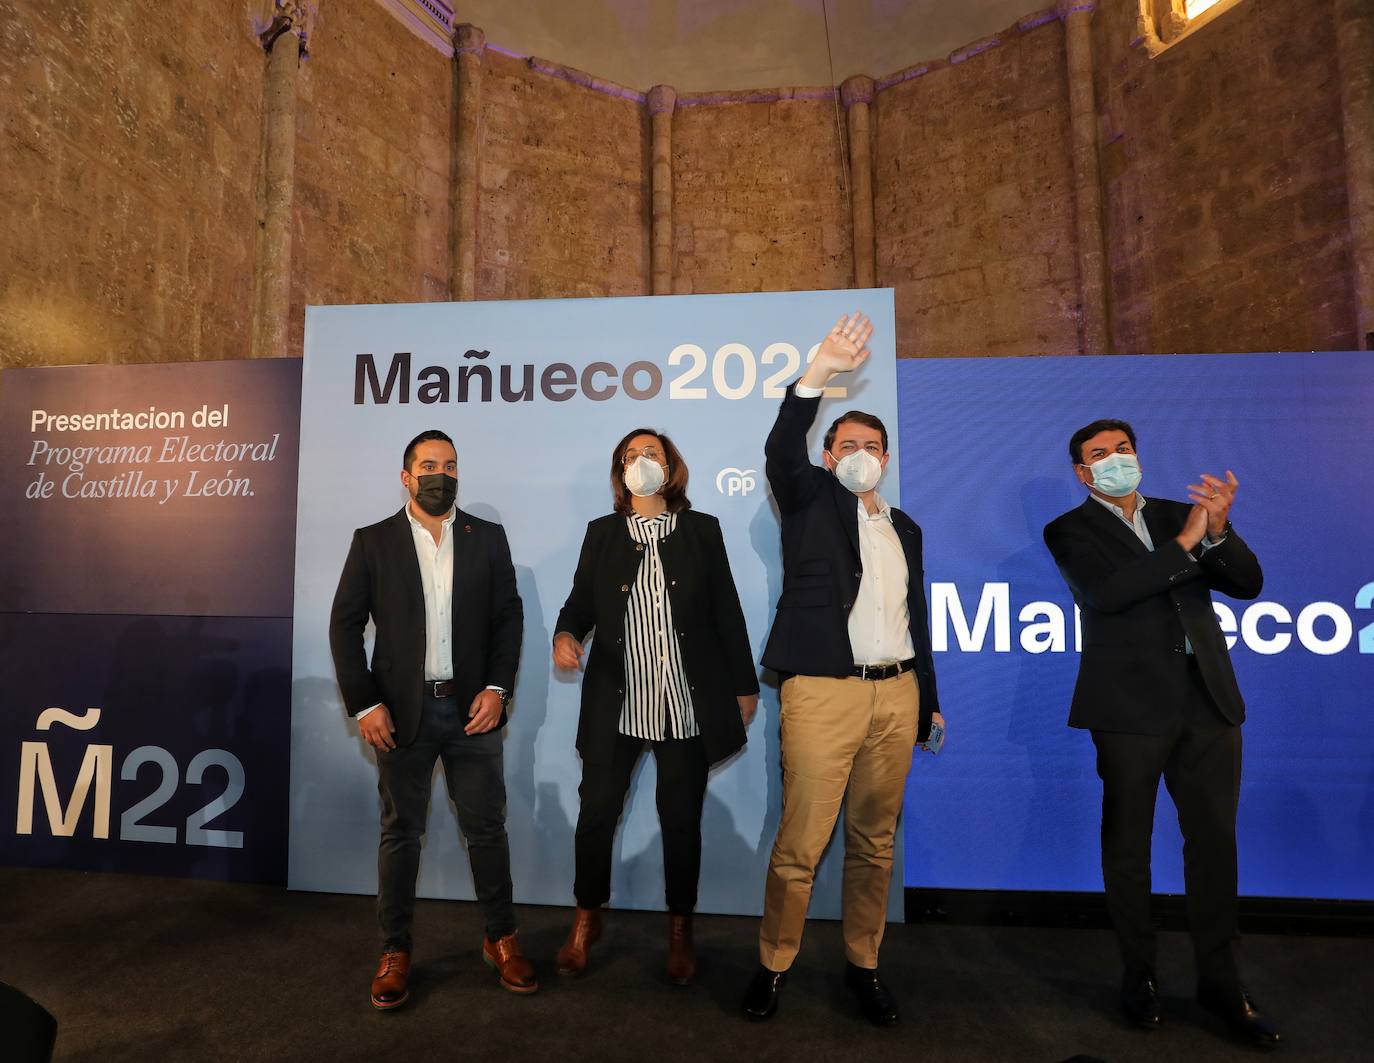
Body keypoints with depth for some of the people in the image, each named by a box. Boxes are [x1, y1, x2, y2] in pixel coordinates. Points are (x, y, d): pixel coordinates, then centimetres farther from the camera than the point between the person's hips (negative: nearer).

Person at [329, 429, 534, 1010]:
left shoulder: (488, 538, 3)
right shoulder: (373, 542, 1)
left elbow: (508, 616, 2)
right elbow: (345, 625, 0)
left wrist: (497, 687, -8)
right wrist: (364, 704, -6)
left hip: (473, 708, 1)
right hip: (402, 712, 0)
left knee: (487, 827, 10)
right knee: (400, 832, 12)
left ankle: (501, 939, 29)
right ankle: (395, 951, 30)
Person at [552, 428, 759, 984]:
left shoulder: (702, 530, 4)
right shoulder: (601, 533, 8)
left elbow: (726, 611, 4)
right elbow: (580, 601, 7)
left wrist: (744, 685, 5)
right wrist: (565, 633, -15)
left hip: (689, 704, 0)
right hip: (616, 702, 1)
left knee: (682, 819, 10)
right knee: (596, 812, 6)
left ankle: (680, 929, 32)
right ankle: (586, 918, 32)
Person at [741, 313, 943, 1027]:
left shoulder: (905, 527, 19)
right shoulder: (811, 500, 6)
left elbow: (914, 615, 20)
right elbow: (780, 451, -15)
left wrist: (929, 700, 19)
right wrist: (819, 373, -26)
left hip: (896, 695, 5)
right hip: (823, 693, -5)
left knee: (875, 843, 13)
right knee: (799, 844, -2)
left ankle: (863, 964, 29)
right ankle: (773, 965, 18)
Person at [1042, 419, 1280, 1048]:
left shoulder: (1177, 514, 13)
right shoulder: (1070, 530, -1)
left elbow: (1247, 583, 6)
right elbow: (1106, 592, -17)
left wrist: (1219, 529, -12)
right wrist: (1186, 543, -15)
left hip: (1208, 700, 4)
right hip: (1132, 705, -4)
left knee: (1215, 840, 10)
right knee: (1128, 844, 7)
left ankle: (1220, 980, 26)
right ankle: (1139, 976, 24)